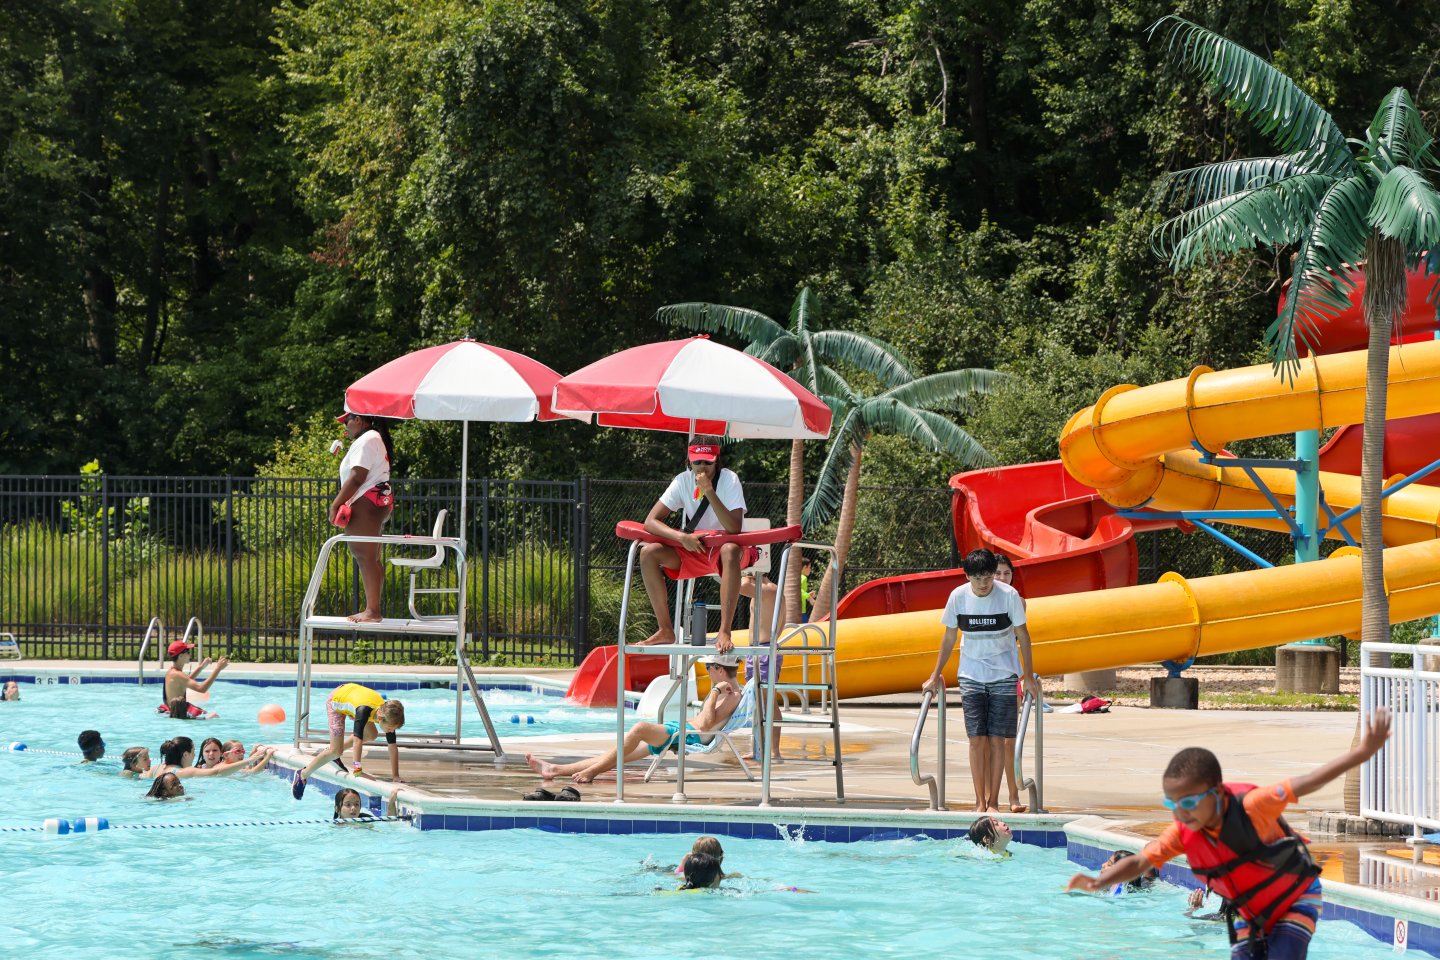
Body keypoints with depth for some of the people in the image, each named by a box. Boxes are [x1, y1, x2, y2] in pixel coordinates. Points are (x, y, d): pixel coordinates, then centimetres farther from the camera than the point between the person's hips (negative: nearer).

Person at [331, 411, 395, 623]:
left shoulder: (365, 441, -10)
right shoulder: (376, 439, 23)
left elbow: (357, 477, -18)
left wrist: (336, 504, -17)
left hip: (365, 503, -11)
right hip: (379, 501, 11)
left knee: (366, 558, -13)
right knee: (370, 559, 11)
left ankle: (372, 610, -17)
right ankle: (372, 609, 12)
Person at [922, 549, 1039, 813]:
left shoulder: (1009, 595, -11)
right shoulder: (958, 597, -5)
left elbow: (1022, 635, 0)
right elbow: (949, 638, 7)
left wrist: (1029, 676, 1)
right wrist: (936, 676, 9)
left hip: (1003, 675, -1)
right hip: (971, 675, 1)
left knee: (997, 739, -4)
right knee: (977, 739, -5)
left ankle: (993, 801, 3)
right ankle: (980, 801, 0)